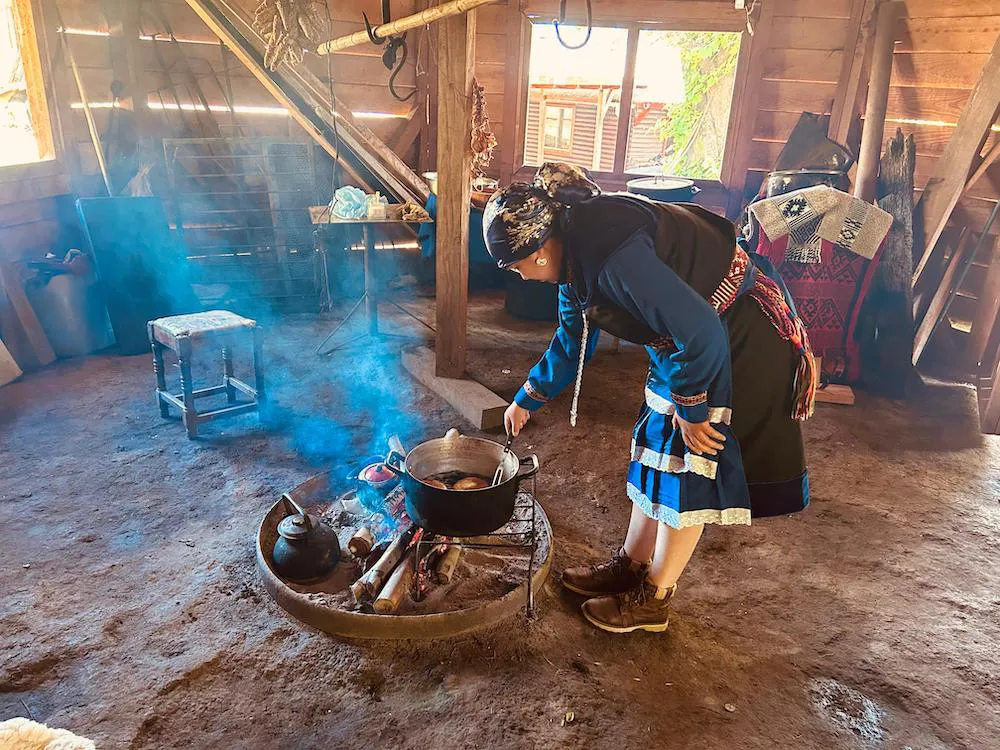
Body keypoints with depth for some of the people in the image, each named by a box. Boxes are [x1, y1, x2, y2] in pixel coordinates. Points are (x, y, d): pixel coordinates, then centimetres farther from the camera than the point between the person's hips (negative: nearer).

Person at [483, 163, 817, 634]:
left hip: (740, 335, -9)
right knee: (655, 446, 13)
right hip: (690, 337, 9)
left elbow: (702, 333, -32)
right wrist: (526, 401, 19)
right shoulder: (575, 251, -1)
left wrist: (691, 409, -18)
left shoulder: (611, 256, -33)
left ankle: (653, 601, 14)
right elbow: (572, 339, 14)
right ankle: (631, 567, 28)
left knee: (690, 463, -2)